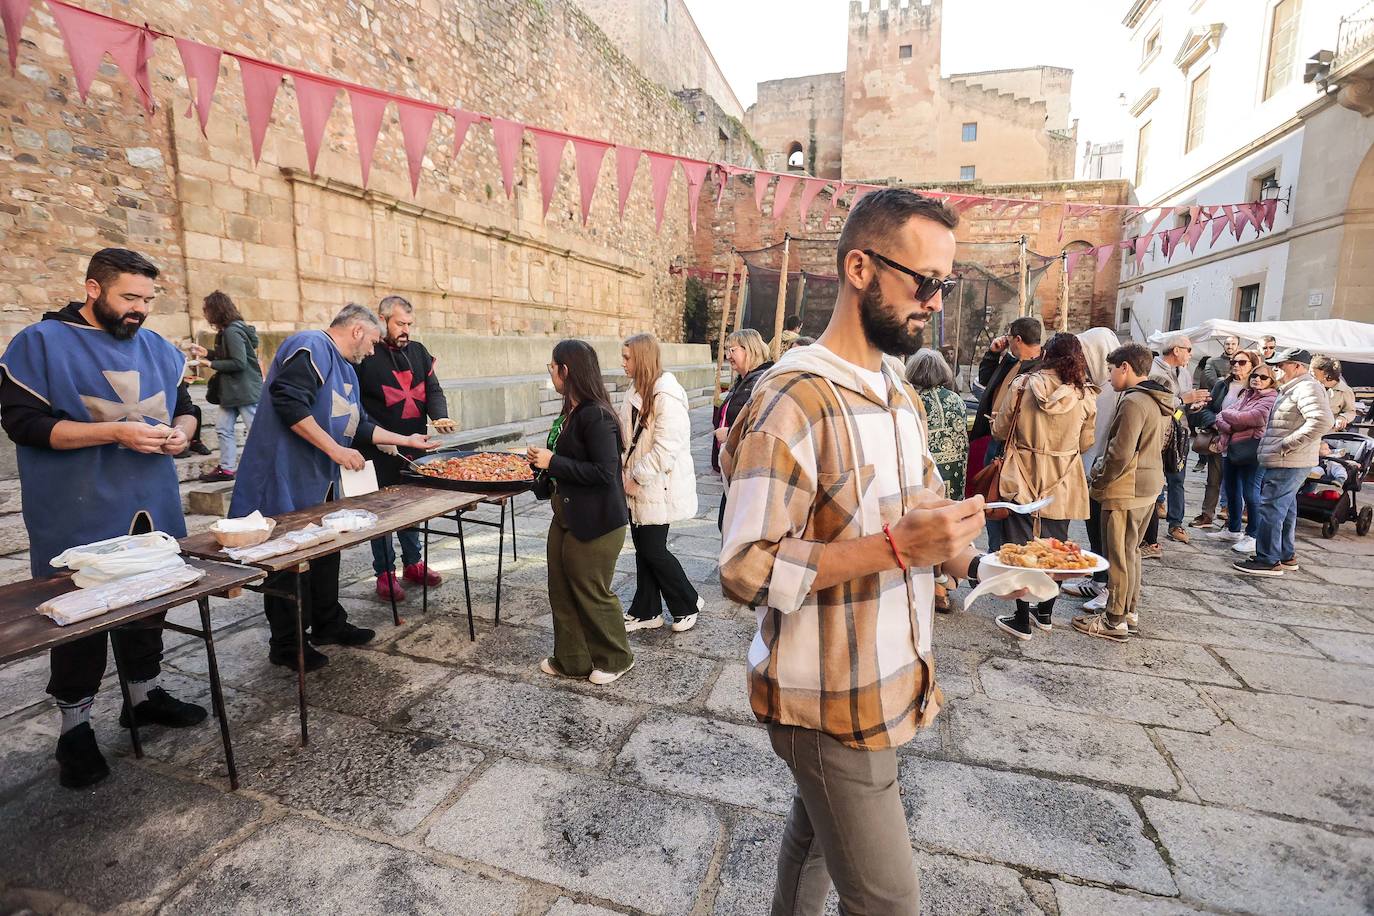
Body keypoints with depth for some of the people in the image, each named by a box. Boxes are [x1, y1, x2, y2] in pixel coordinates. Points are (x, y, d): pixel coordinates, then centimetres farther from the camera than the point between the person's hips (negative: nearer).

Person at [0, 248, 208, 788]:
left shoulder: (157, 349, 8)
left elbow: (184, 405, 17)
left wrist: (181, 430, -6)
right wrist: (116, 432, -24)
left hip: (150, 508, 5)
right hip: (78, 518, -5)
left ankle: (145, 694, 33)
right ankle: (75, 726, 22)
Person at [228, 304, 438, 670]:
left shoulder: (345, 369, 17)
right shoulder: (311, 348, -14)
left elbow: (359, 426, 22)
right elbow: (289, 402, -26)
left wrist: (407, 440, 23)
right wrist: (335, 449, -23)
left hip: (319, 482, 10)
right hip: (287, 480, -10)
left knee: (325, 554, 17)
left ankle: (329, 625, 32)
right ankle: (286, 646, 14)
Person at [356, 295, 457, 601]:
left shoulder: (418, 351, 9)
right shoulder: (365, 355, -9)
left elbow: (433, 389, 9)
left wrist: (439, 416, -10)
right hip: (379, 451, -5)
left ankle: (412, 562, 30)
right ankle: (385, 573, 17)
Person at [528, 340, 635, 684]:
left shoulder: (596, 416, -21)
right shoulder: (571, 411, 8)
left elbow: (604, 471, -27)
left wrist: (553, 462, -22)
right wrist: (543, 460, 2)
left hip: (595, 523, -9)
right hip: (566, 517, 9)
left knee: (591, 594, 7)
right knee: (561, 592, 17)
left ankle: (615, 659, 29)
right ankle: (570, 660, 34)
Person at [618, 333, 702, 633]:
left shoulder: (667, 395, -19)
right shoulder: (637, 390, 10)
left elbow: (666, 448, -23)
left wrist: (637, 478, -15)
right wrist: (628, 474, 4)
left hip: (659, 487, -8)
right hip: (638, 485, 8)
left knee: (653, 551, 1)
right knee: (643, 549, 14)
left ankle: (687, 604, 23)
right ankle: (646, 611, 28)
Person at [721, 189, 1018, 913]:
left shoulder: (898, 394, 8)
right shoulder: (795, 398, -22)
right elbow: (746, 571, -25)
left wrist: (967, 561, -2)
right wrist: (897, 546, -29)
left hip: (885, 681, 8)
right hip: (831, 703, -8)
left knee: (814, 832, 26)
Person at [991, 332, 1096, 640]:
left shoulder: (1023, 386, -10)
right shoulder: (1085, 396, -5)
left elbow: (999, 430, -3)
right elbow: (1085, 444, 4)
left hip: (1023, 481, -2)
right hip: (1062, 485, 3)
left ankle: (1022, 621, 11)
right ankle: (1045, 613, 31)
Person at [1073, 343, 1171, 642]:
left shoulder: (1133, 402, -19)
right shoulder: (1156, 401, 12)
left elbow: (1120, 454, -22)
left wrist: (1096, 480, -8)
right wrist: (1102, 465, 15)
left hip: (1126, 491, -10)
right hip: (1149, 486, 10)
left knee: (1119, 555, -1)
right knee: (1131, 552, 18)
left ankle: (1115, 621, 9)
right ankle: (1130, 612, 29)